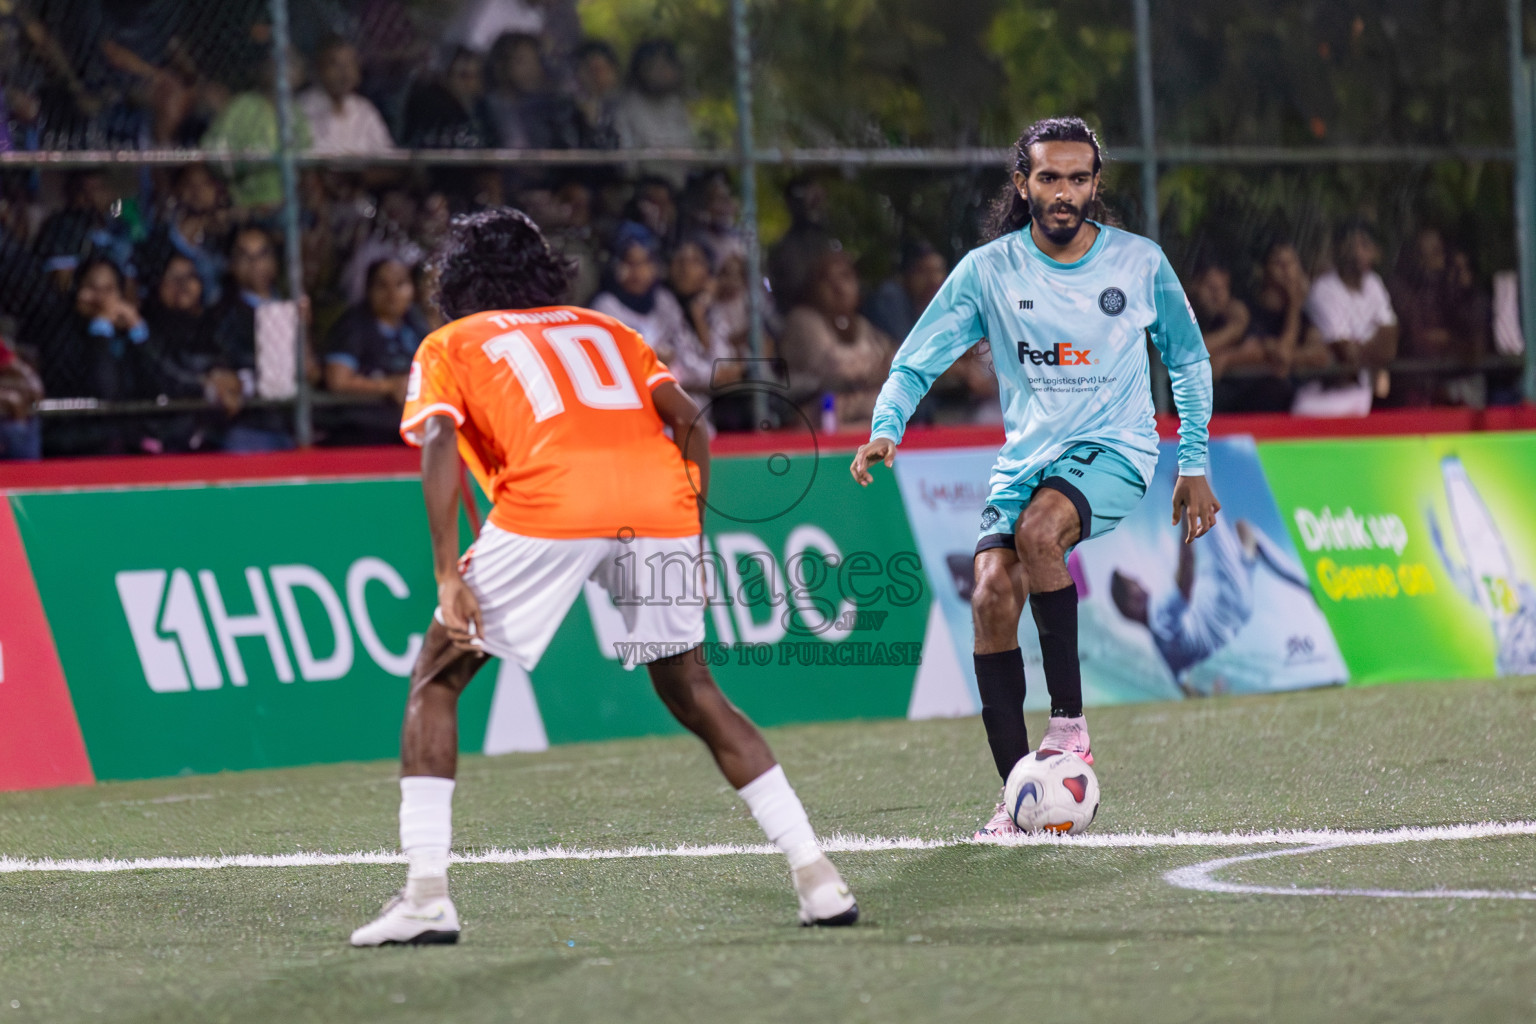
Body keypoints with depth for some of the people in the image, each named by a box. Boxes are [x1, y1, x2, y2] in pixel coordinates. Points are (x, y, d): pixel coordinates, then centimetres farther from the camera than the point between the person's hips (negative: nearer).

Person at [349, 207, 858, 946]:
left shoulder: (449, 345, 23)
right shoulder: (605, 331, 33)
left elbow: (439, 443, 3)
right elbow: (688, 419, 18)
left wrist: (449, 577, -3)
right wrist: (694, 537, 21)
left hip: (546, 503, -4)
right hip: (660, 500, 4)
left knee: (436, 680, 12)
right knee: (691, 692, 22)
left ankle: (426, 895, 0)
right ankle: (815, 876, 14)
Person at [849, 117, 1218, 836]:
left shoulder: (1140, 263, -1)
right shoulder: (988, 270, -2)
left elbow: (1188, 360, 13)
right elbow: (915, 364, -1)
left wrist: (1194, 464, 10)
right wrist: (885, 430, -20)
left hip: (1113, 451, -3)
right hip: (1025, 455, 3)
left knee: (1038, 530, -33)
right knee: (991, 599, -16)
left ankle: (1069, 723, -23)